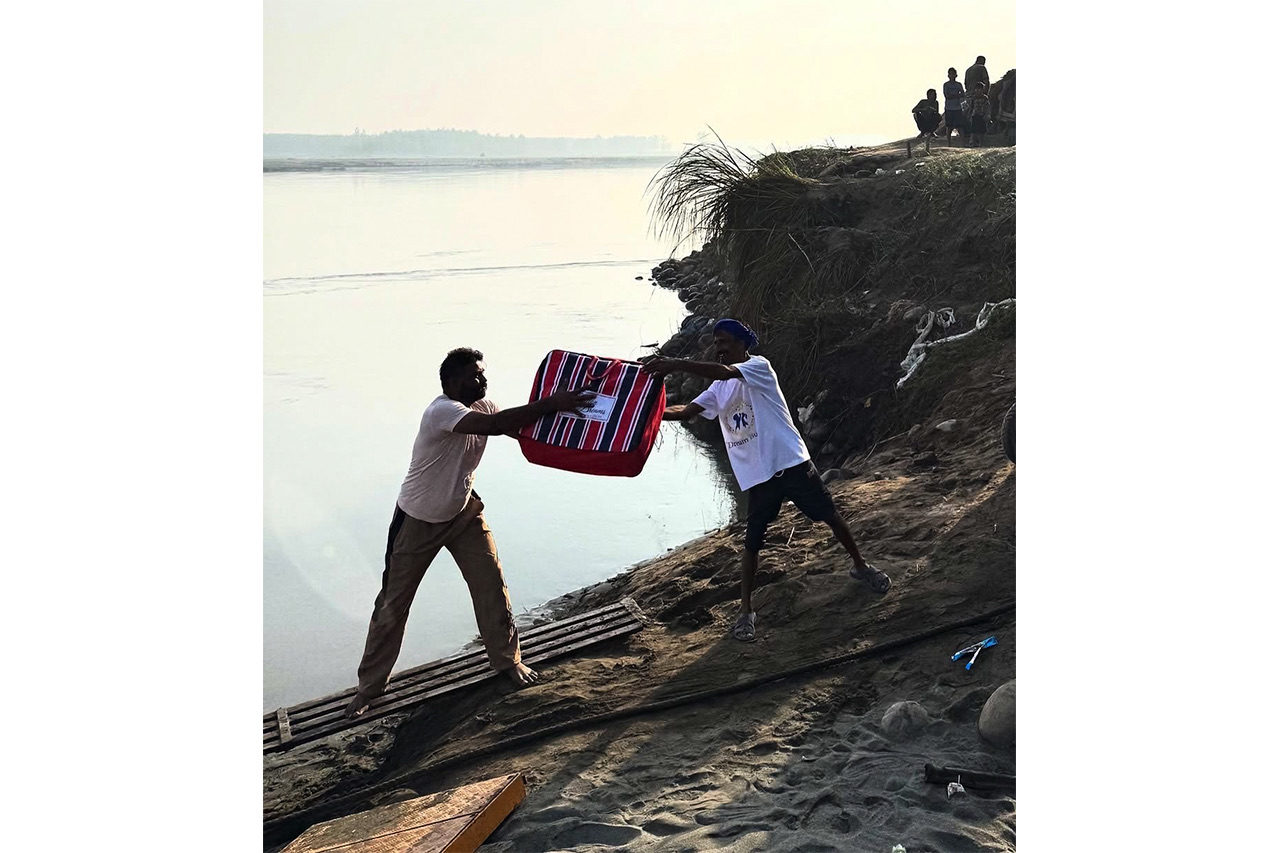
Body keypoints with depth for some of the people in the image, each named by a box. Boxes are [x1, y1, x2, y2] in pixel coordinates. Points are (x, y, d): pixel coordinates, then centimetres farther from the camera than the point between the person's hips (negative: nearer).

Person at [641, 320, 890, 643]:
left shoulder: (759, 366, -9)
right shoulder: (718, 390, 12)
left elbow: (724, 372, -29)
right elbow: (686, 411, 2)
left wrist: (675, 364, -39)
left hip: (791, 463, -5)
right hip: (756, 475, 5)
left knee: (831, 516, 10)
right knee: (752, 541, 2)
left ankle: (860, 566, 33)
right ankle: (745, 610, 10)